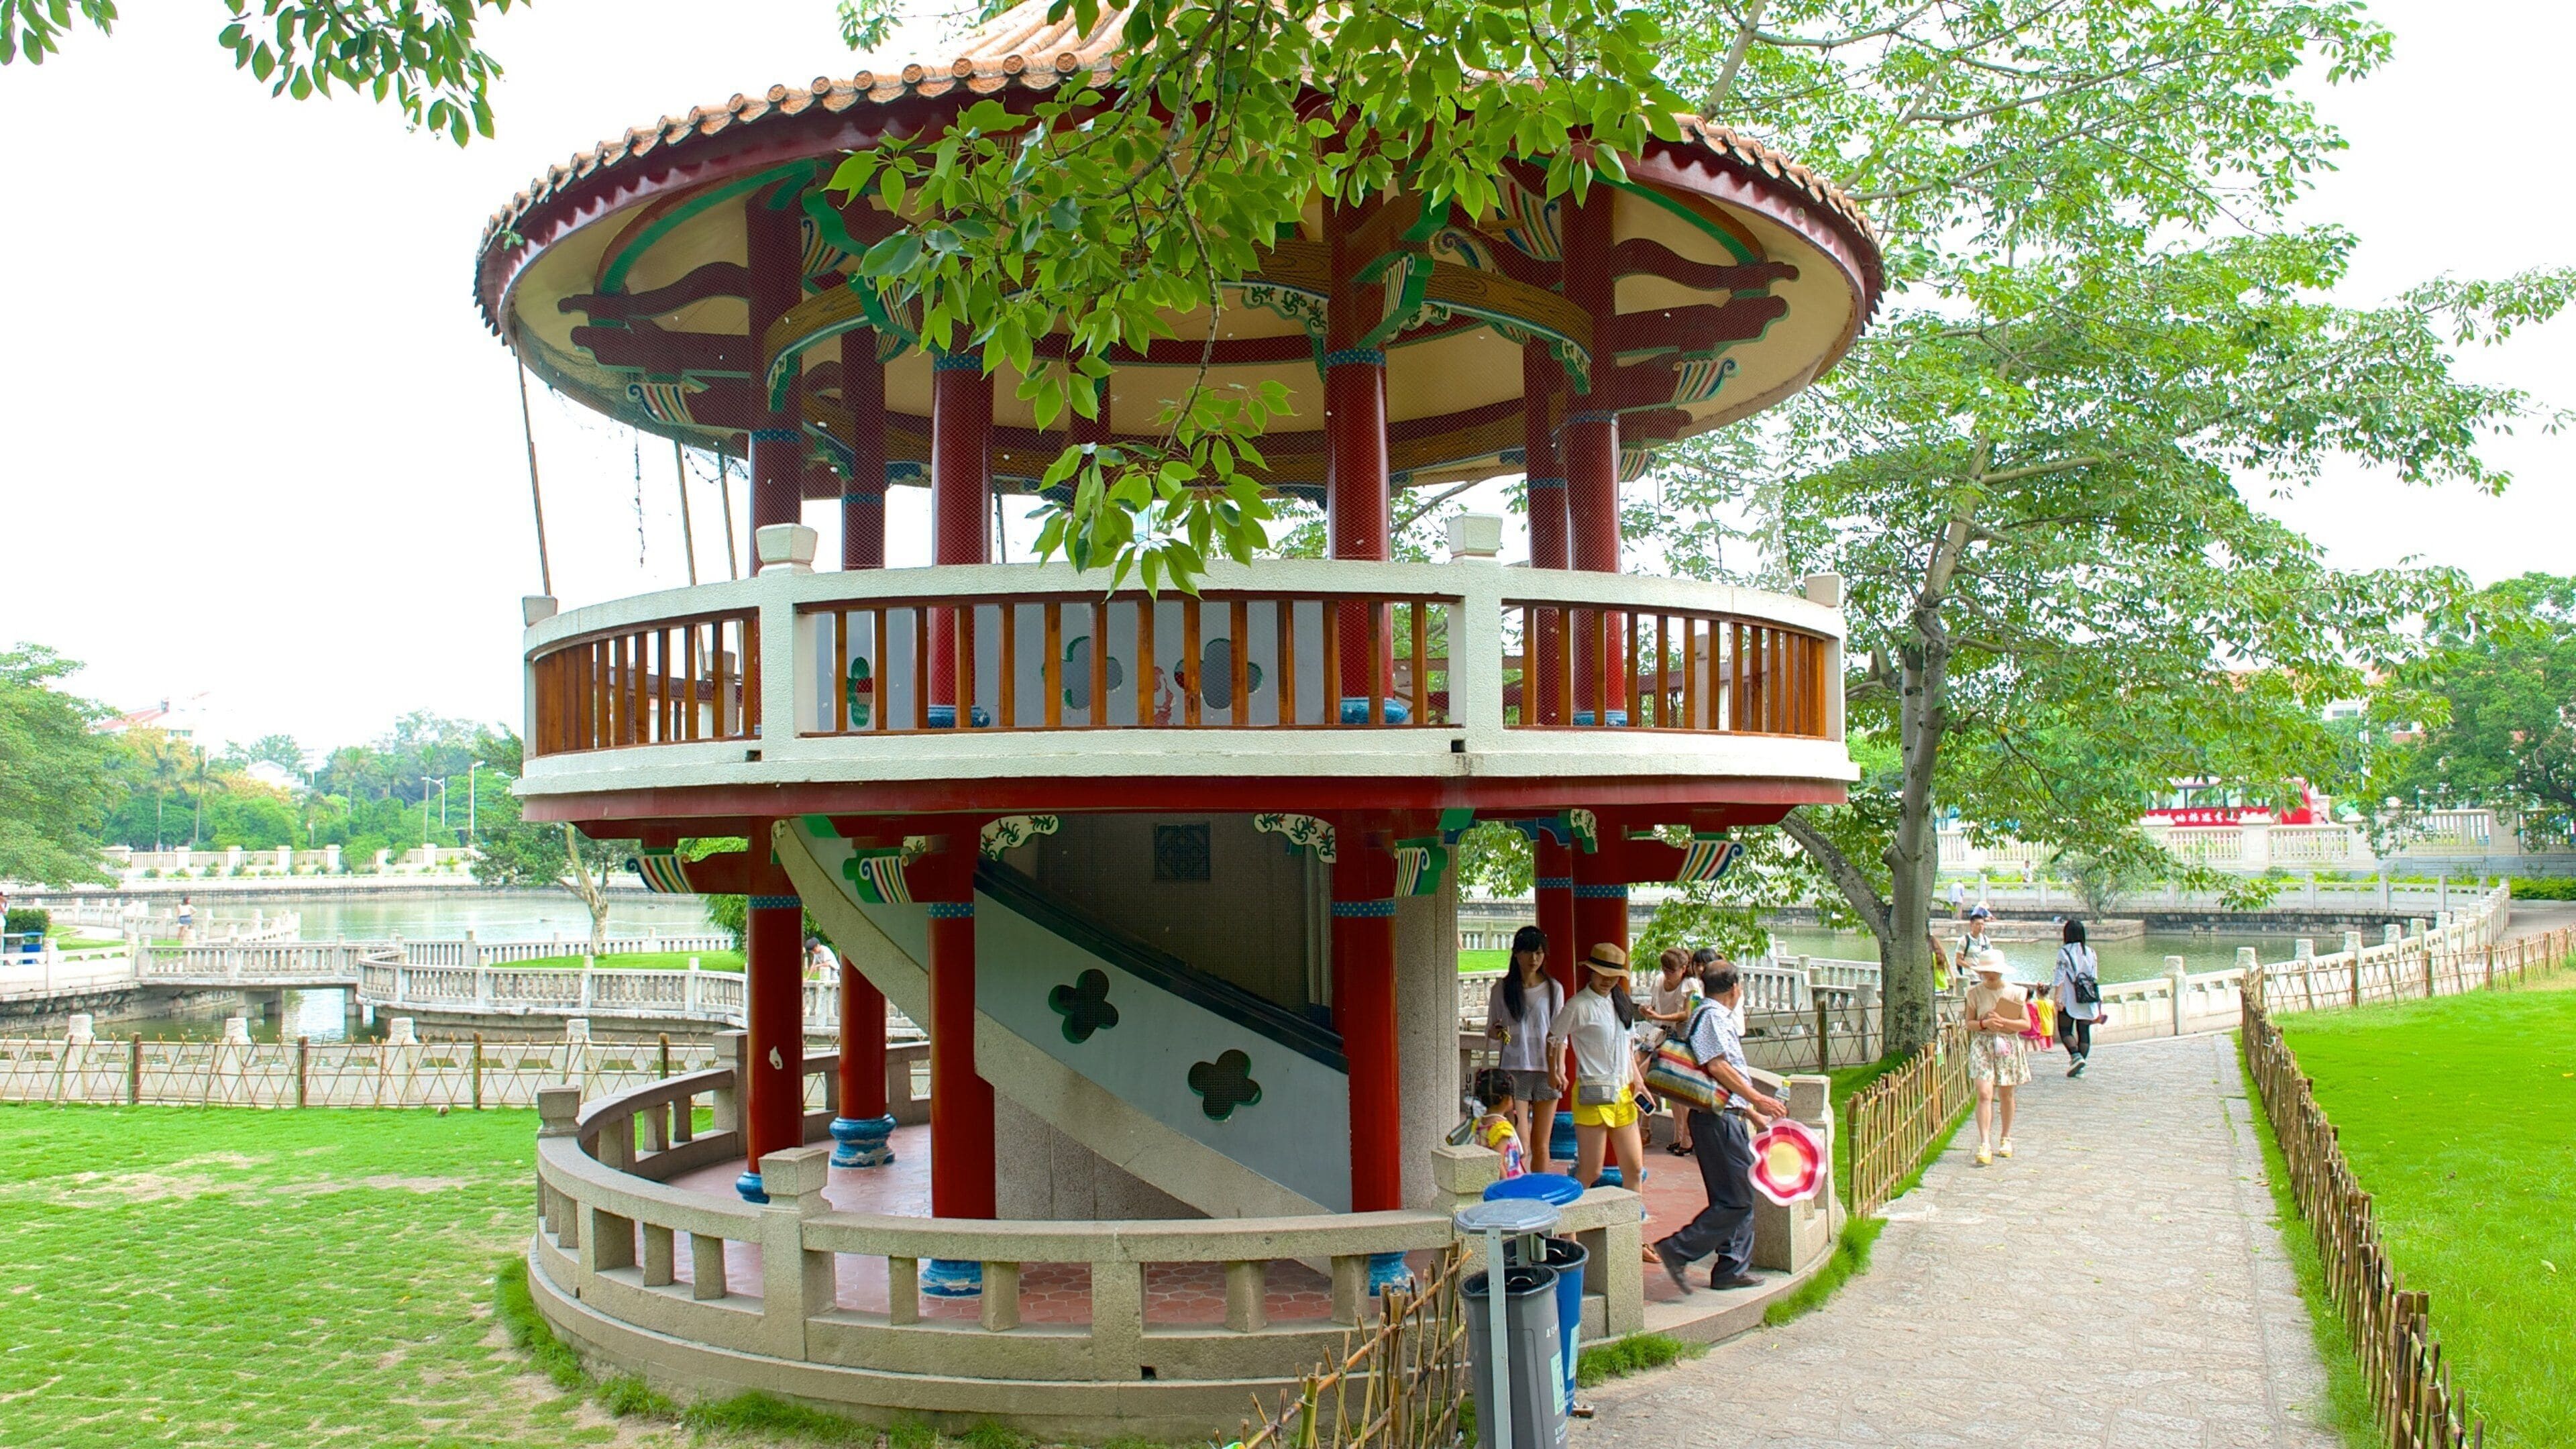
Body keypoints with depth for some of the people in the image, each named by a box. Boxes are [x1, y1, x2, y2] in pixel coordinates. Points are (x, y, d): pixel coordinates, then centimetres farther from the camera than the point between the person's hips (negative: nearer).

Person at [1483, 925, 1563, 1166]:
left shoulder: (1553, 989, 5)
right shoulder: (1502, 990, 3)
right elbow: (1490, 1031, 9)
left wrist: (1559, 1068, -7)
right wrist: (1497, 1032, -13)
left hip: (1546, 1071, 1)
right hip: (1514, 1070, -1)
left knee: (1540, 1144, 6)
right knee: (1520, 1143, -11)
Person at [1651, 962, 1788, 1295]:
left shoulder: (1720, 1017, 21)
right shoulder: (1712, 1016, -12)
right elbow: (1718, 1067, -21)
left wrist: (1753, 1113, 25)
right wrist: (1757, 1100, -16)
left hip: (1730, 1118, 11)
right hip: (1718, 1120, -11)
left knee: (1739, 1197, 13)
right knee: (1736, 1200, -10)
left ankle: (1731, 1269, 17)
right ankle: (1678, 1251, -8)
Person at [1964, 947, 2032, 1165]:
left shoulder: (2014, 992, -1)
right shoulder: (1975, 993, 1)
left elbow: (2027, 1024, -2)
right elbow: (1969, 1023, 5)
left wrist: (2003, 1022, -16)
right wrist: (1984, 1024, -16)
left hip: (2008, 1045, 1)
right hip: (1982, 1044, -1)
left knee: (2006, 1095, 11)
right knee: (1984, 1094, -13)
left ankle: (2006, 1139, 31)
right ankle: (1985, 1145, -17)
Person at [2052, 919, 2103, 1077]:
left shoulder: (2064, 951, -5)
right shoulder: (2090, 952, 9)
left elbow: (2060, 976, -11)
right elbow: (2095, 979, 11)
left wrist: (2057, 997, -13)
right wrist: (2099, 1005, 17)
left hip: (2070, 1000, -4)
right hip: (2088, 1000, 4)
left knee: (2065, 1030, 5)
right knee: (2084, 1032, 7)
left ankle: (2076, 1056, -18)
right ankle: (2081, 1068, 6)